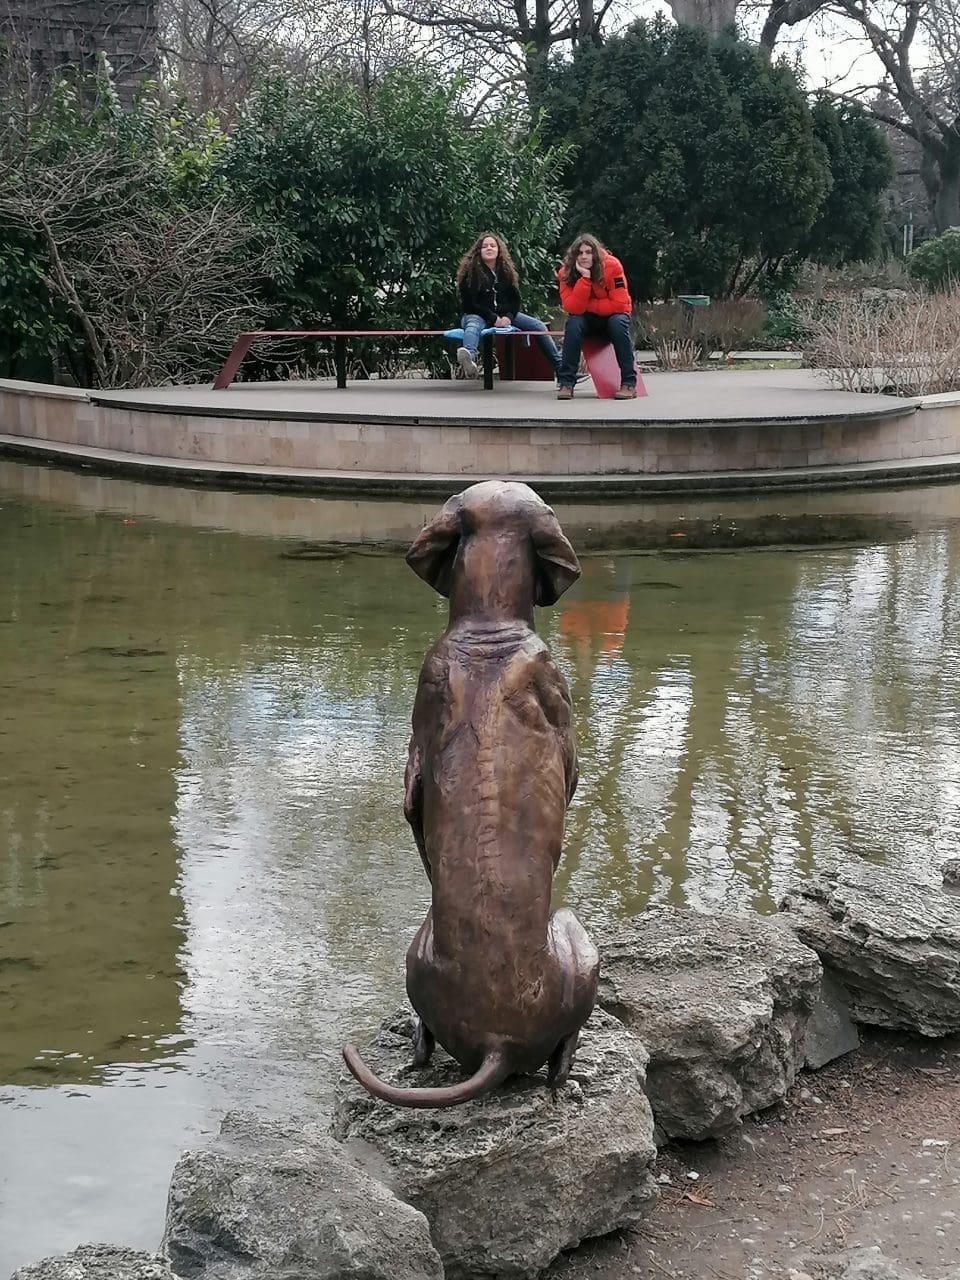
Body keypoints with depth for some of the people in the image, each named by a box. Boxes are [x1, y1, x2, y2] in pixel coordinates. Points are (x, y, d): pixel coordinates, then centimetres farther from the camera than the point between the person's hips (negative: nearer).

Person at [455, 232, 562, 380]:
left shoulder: (506, 270, 12)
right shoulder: (470, 270, -4)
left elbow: (515, 298, 11)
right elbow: (468, 302, -10)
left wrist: (508, 316, -10)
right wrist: (493, 318, -16)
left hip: (503, 314, 6)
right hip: (476, 315, -6)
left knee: (537, 325, -8)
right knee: (473, 326, -42)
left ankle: (560, 367, -7)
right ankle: (469, 356, -80)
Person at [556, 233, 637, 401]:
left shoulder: (612, 266, -22)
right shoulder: (566, 273, -16)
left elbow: (620, 304, -24)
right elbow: (573, 308, -27)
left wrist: (588, 304, -22)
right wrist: (585, 278, -35)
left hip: (611, 316, -1)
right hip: (585, 319, 1)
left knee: (618, 322, -33)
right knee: (573, 323, -30)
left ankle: (629, 383, -28)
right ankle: (566, 383, -27)